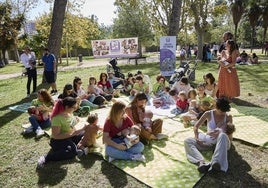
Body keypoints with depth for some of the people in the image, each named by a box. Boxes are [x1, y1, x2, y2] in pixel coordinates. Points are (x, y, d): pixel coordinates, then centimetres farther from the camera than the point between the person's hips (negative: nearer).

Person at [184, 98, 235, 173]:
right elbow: (196, 126, 1)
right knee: (187, 141, -23)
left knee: (223, 135, -39)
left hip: (222, 142, -2)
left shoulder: (228, 117, 1)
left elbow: (229, 137, 1)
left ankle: (215, 162, -56)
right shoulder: (208, 114, 1)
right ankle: (201, 162, -49)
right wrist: (197, 138, -17)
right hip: (209, 142, 2)